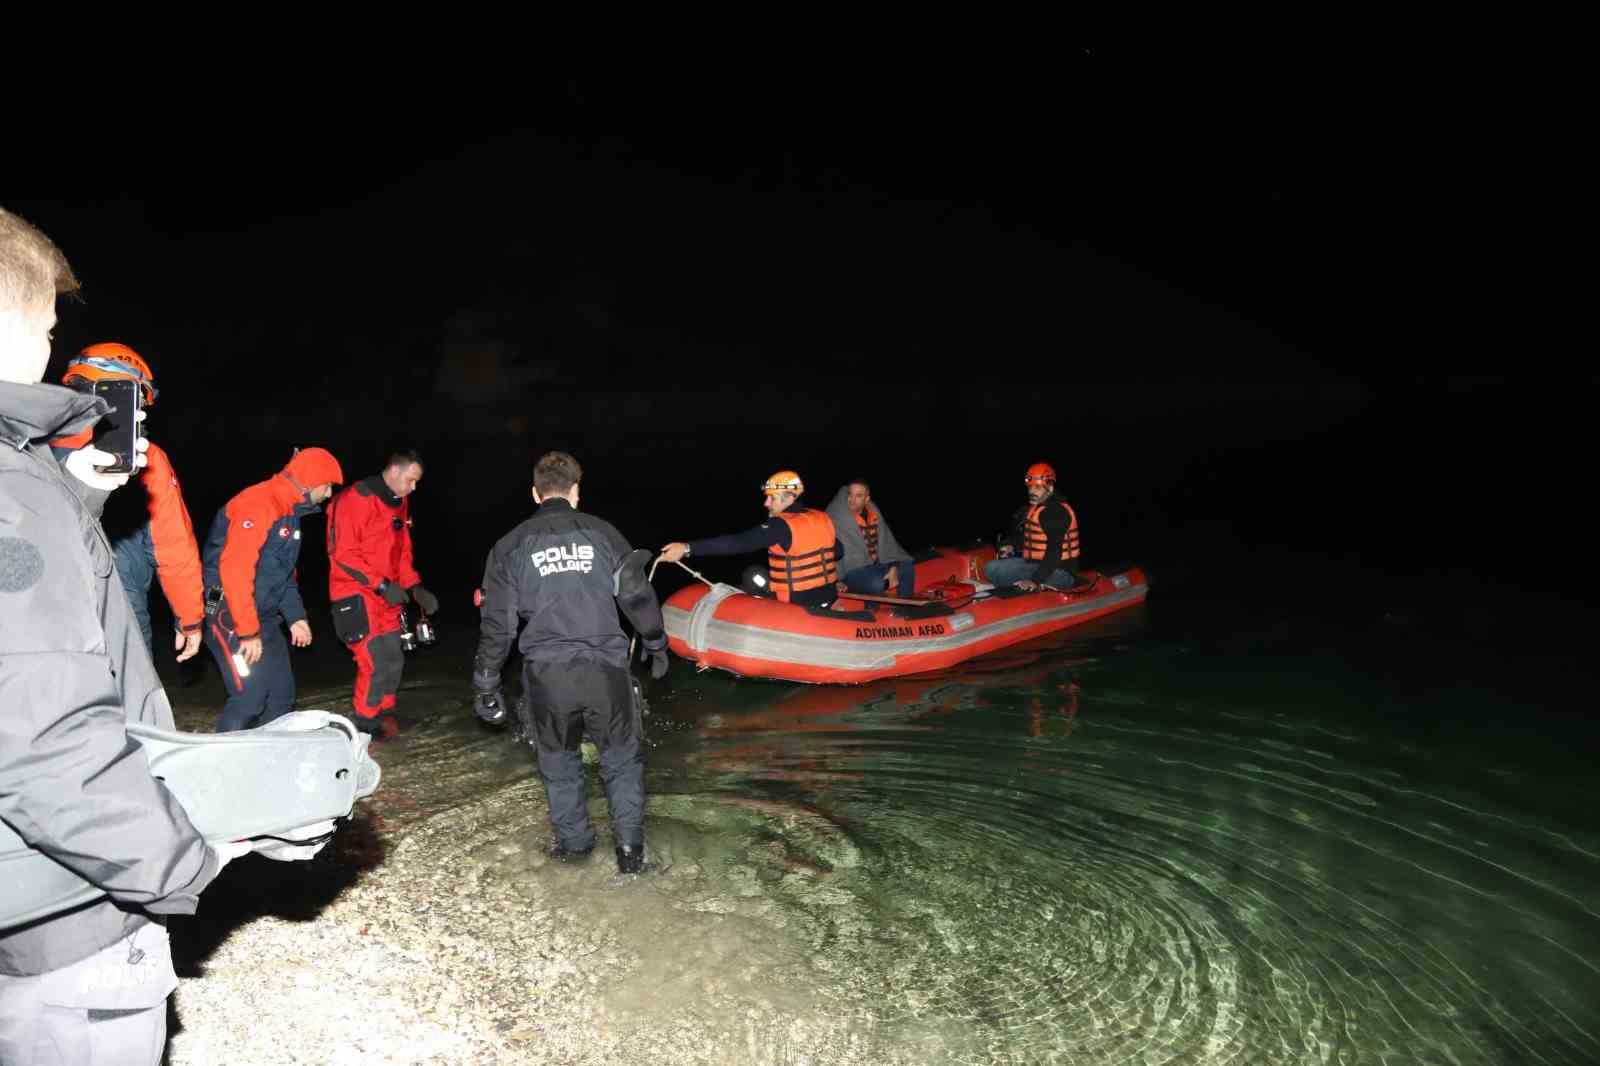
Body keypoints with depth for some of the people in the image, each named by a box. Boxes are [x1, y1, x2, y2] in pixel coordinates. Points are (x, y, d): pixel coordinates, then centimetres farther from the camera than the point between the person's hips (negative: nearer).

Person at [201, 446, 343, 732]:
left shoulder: (290, 511, 14)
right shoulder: (258, 505, -17)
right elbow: (234, 569, -25)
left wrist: (295, 616, 15)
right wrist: (247, 631, -25)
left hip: (264, 617, 10)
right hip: (231, 616, -10)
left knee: (282, 695, 10)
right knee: (250, 697, -14)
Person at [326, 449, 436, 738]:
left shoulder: (400, 503, 11)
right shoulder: (356, 500, -15)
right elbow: (343, 554, -19)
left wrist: (415, 587, 5)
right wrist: (382, 585, -21)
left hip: (386, 595, 8)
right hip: (356, 596, -8)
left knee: (394, 661, 11)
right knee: (376, 663, -11)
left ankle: (383, 716, 29)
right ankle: (364, 730, 3)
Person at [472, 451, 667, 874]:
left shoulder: (510, 546, 3)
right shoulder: (602, 532, 3)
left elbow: (497, 624, 3)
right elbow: (638, 595, 4)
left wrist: (486, 685, 11)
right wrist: (656, 645, 19)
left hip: (546, 675, 1)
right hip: (605, 669, 0)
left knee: (559, 760, 21)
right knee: (621, 758, 15)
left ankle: (573, 841, 30)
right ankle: (630, 846, 15)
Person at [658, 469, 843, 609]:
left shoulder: (781, 526, -21)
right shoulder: (823, 518, 2)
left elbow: (738, 543, -30)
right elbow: (839, 552, 14)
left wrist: (687, 548, -34)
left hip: (799, 606, -7)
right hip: (829, 599, 7)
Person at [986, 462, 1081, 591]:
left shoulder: (1057, 512, -18)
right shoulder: (1032, 508, 12)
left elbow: (1054, 552, -26)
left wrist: (1035, 581, -33)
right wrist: (1010, 545, 4)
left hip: (1059, 572, -10)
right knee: (993, 569, -5)